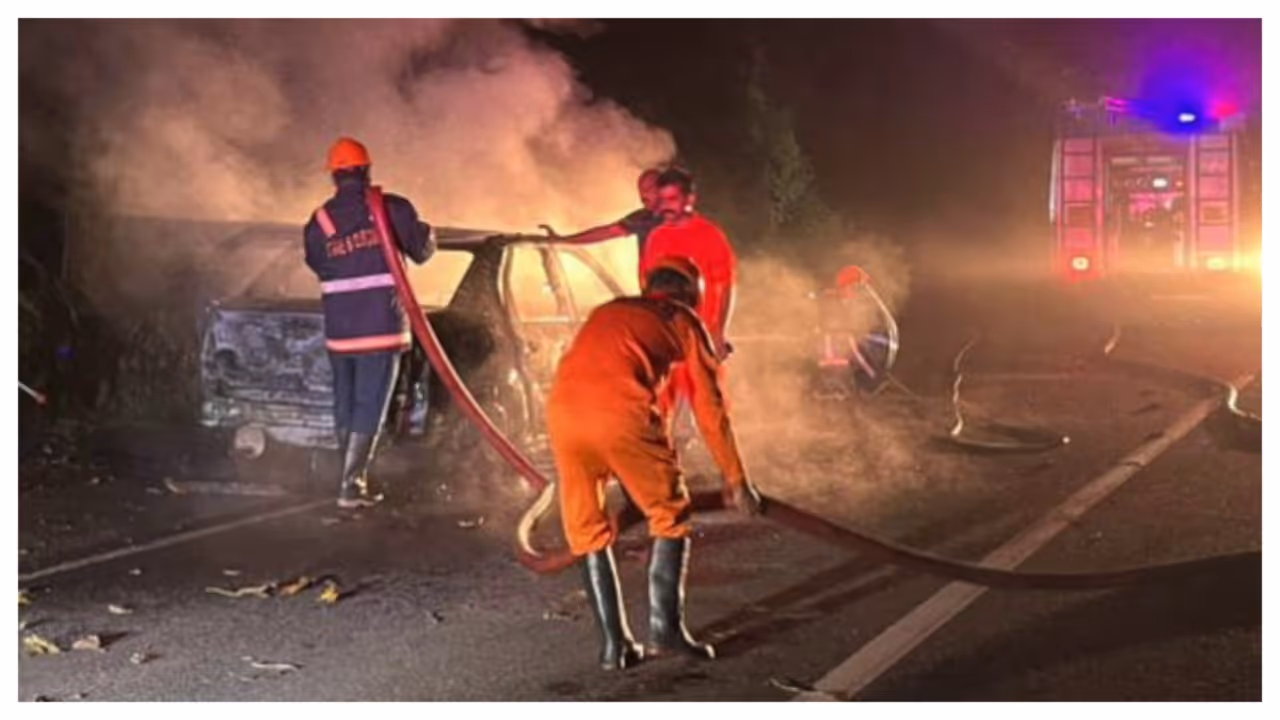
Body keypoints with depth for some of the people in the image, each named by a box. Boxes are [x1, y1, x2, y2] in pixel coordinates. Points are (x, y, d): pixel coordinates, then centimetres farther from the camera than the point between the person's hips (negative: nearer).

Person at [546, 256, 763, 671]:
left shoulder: (606, 313, 35)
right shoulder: (683, 321, 22)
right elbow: (709, 406, 20)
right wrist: (735, 478, 27)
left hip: (562, 411, 4)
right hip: (621, 412, -4)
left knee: (587, 532, 17)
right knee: (670, 516, 15)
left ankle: (614, 644, 14)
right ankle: (664, 628, 8)